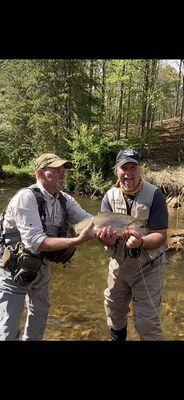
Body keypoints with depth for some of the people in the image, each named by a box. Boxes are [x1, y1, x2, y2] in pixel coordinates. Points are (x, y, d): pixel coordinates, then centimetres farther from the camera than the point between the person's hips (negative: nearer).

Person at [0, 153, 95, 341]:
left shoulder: (64, 199, -7)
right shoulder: (26, 197, -27)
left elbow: (89, 220, -8)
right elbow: (35, 243, -33)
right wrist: (78, 240, -38)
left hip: (40, 265, 7)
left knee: (41, 310, 25)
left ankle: (32, 338, 48)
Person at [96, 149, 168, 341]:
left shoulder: (154, 194, -16)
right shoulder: (110, 196, -5)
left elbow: (160, 235, -16)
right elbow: (106, 233, -7)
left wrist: (140, 242, -37)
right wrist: (107, 238, -32)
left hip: (148, 267, -4)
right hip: (118, 263, 5)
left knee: (147, 321, 2)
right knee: (114, 310, 22)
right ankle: (117, 339, 48)